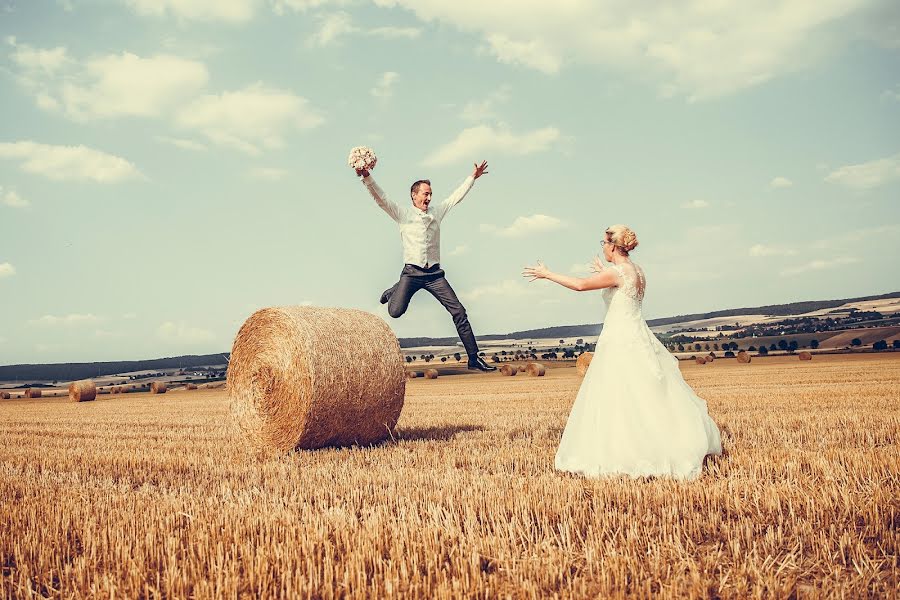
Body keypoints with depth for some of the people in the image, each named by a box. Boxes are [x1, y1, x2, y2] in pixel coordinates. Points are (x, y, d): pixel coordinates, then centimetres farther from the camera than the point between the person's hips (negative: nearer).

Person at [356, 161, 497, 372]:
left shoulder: (437, 211, 13)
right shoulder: (402, 213, 2)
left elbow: (457, 196, 24)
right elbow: (381, 198, -9)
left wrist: (473, 177, 26)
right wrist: (367, 177, -22)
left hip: (434, 273, 3)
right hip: (412, 272, -3)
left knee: (458, 311, -6)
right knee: (395, 311, -17)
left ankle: (474, 358, 1)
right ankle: (395, 291, 23)